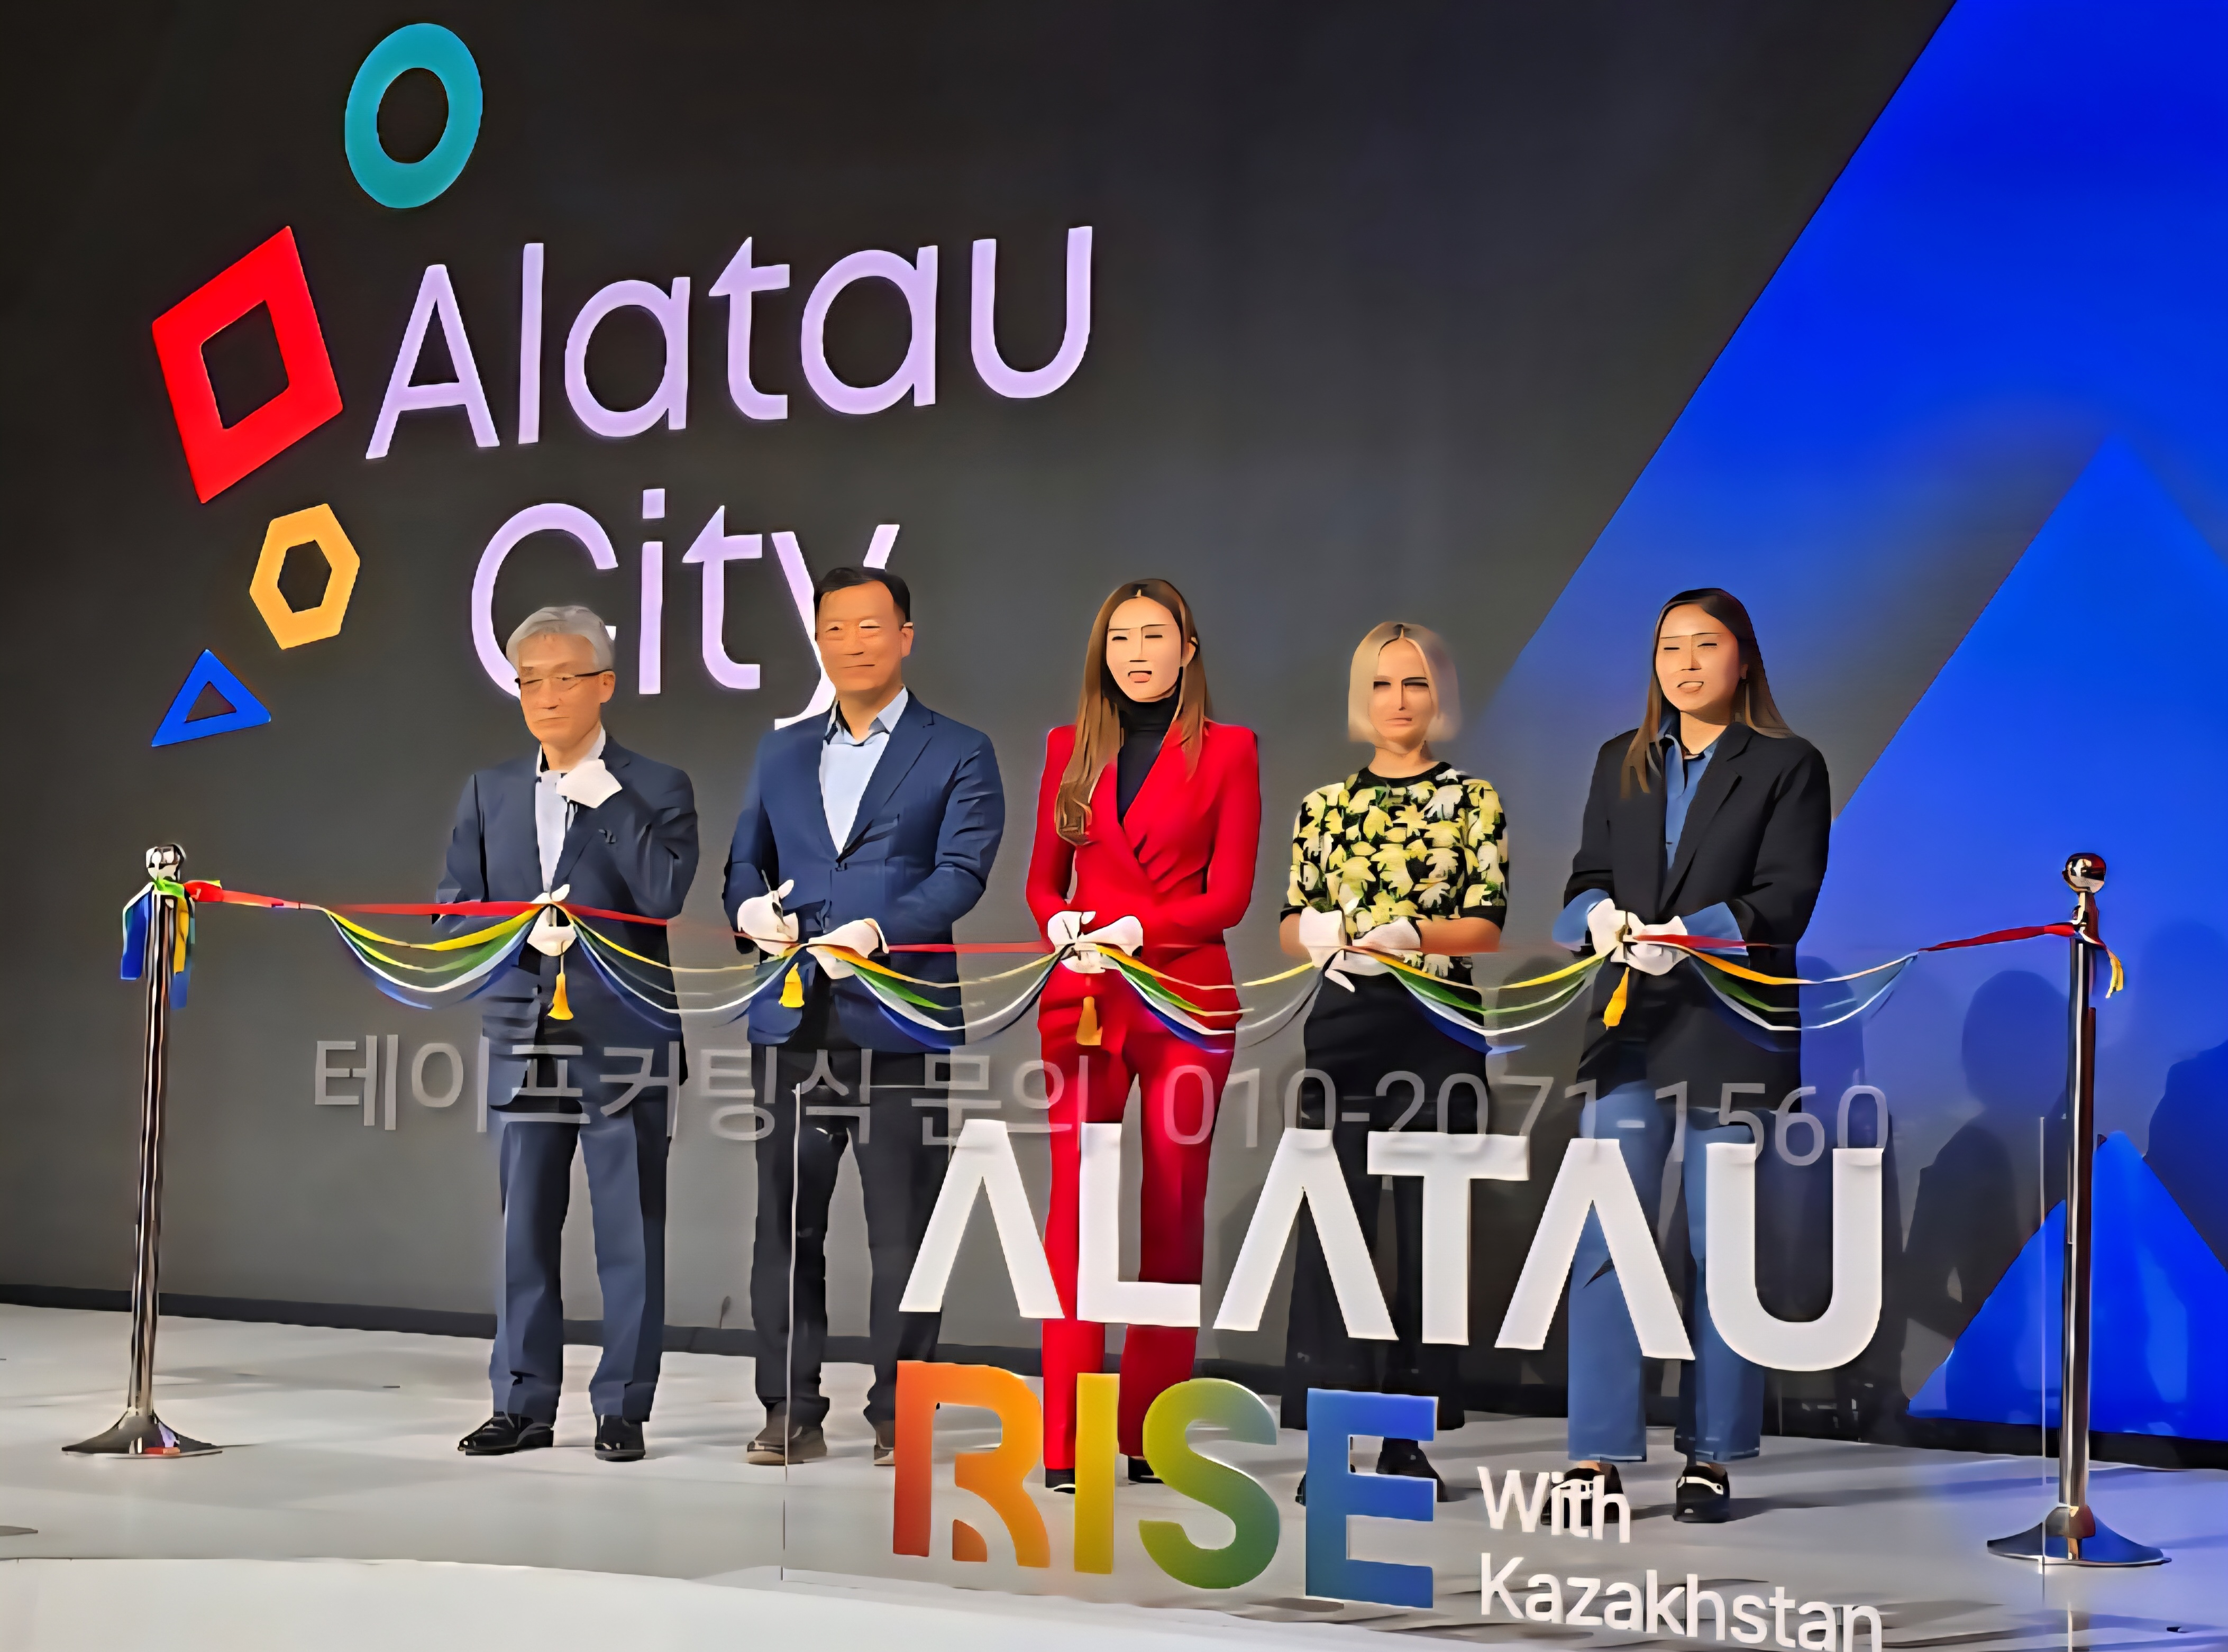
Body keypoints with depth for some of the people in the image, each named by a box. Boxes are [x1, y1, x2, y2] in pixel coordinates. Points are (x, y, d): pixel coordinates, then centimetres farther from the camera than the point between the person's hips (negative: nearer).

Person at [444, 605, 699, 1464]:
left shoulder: (656, 790, -1)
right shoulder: (489, 791, 11)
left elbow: (667, 895, -16)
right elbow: (455, 911, 8)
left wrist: (607, 801, -16)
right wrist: (527, 932, -10)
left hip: (624, 1039, -4)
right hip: (526, 1036, 4)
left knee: (630, 1231, 1)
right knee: (524, 1227, 8)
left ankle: (623, 1409, 9)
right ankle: (523, 1404, 17)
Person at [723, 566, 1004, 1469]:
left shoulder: (958, 753, 4)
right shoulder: (781, 753, 18)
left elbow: (962, 871, -7)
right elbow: (746, 861, 17)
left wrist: (877, 929, -23)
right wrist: (751, 909, -7)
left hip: (899, 1022, -4)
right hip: (793, 1021, 4)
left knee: (903, 1232, 0)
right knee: (785, 1222, 6)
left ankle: (899, 1418, 9)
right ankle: (792, 1412, 14)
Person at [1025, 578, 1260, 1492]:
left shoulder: (1226, 750, 4)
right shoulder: (1071, 747, 13)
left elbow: (1229, 893, -2)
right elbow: (1043, 878, 14)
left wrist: (1137, 928, -16)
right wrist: (1062, 925, -8)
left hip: (1185, 998, -1)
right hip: (1083, 1000, 2)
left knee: (1174, 1208, 2)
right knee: (1074, 1202, -6)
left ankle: (1151, 1433, 11)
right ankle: (1065, 1442, -6)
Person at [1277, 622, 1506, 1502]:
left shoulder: (1473, 800, 5)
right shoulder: (1324, 805, 11)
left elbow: (1486, 926, -4)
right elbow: (1292, 924, 10)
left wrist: (1410, 935, -21)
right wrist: (1316, 933, -13)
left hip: (1438, 1032, -1)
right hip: (1341, 1030, 2)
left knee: (1428, 1231, 1)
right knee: (1331, 1229, -3)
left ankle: (1410, 1438, 9)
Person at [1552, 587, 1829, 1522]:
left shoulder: (1788, 767, 3)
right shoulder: (1620, 764, 17)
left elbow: (1785, 899, -7)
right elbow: (1587, 878, 12)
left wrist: (1688, 935, -21)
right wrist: (1600, 916, -12)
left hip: (1731, 1032, -3)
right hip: (1630, 1031, 3)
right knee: (1606, 1239, -4)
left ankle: (1711, 1458, 12)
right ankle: (1599, 1456, -2)